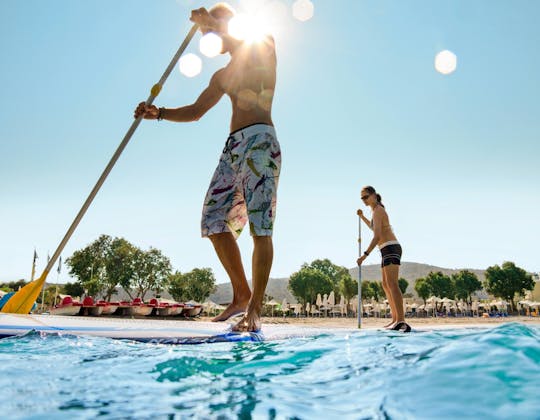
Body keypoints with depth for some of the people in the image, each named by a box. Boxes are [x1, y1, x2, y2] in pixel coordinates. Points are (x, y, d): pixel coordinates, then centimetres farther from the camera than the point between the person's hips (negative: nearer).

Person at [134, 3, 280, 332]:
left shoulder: (264, 45, 11)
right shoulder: (222, 76, 29)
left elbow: (249, 49, -14)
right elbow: (196, 111, 27)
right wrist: (159, 113, 11)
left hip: (259, 139, -7)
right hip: (233, 145, 8)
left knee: (260, 226, -13)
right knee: (214, 220, -3)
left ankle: (255, 309, -12)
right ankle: (241, 295, 6)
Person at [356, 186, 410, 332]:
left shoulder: (377, 211, -10)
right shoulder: (378, 209, 20)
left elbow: (377, 235, -21)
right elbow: (374, 227, 39)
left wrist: (365, 255, -24)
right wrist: (362, 217, 32)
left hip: (390, 248, -10)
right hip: (388, 250, 10)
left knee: (392, 284, -21)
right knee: (386, 286, 12)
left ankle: (401, 321, -30)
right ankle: (395, 319, 15)